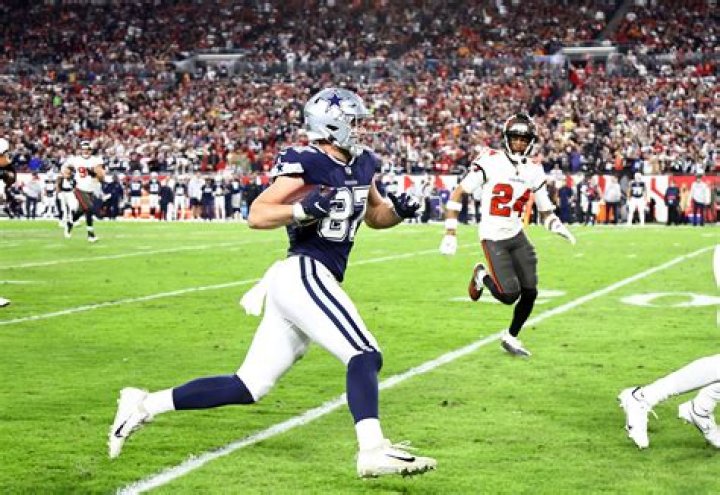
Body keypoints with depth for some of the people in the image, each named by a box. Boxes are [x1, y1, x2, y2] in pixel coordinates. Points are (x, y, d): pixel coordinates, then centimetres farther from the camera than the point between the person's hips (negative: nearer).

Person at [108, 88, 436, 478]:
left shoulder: (360, 164, 15)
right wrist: (304, 209, -27)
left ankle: (144, 405, 15)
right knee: (365, 356, -17)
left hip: (304, 282, 9)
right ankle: (373, 451, -22)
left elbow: (374, 215, 29)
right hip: (303, 274, -9)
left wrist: (398, 211, 8)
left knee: (249, 387, 9)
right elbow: (256, 215, -12)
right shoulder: (306, 164, -10)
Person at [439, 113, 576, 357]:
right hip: (493, 238, -5)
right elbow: (457, 194, -10)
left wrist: (560, 229, -11)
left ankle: (511, 337, 25)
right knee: (509, 295, -14)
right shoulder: (490, 162, -13)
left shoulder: (534, 171, 3)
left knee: (530, 293, 1)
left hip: (517, 236, 5)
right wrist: (450, 234, -14)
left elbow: (546, 212, 11)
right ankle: (483, 276, 19)